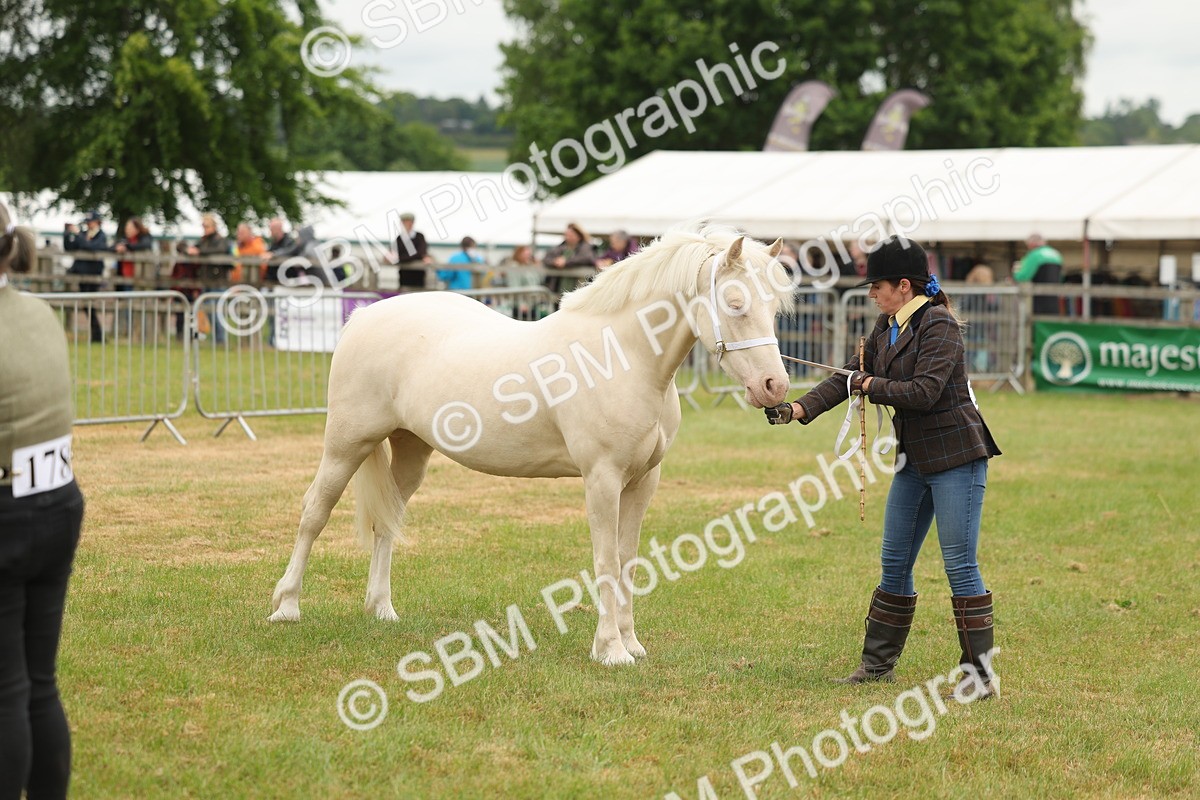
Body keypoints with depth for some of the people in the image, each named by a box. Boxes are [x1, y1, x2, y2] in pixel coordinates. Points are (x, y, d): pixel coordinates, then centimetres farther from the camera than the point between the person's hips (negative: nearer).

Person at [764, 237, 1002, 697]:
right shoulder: (887, 328, 11)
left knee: (960, 564, -9)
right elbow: (849, 378, 12)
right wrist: (799, 409, 1)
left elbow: (924, 392, -23)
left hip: (956, 456, -9)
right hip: (915, 460, 9)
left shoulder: (938, 324, -15)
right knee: (894, 564, 12)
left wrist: (871, 386, -12)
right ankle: (878, 664, 21)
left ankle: (980, 675, -5)